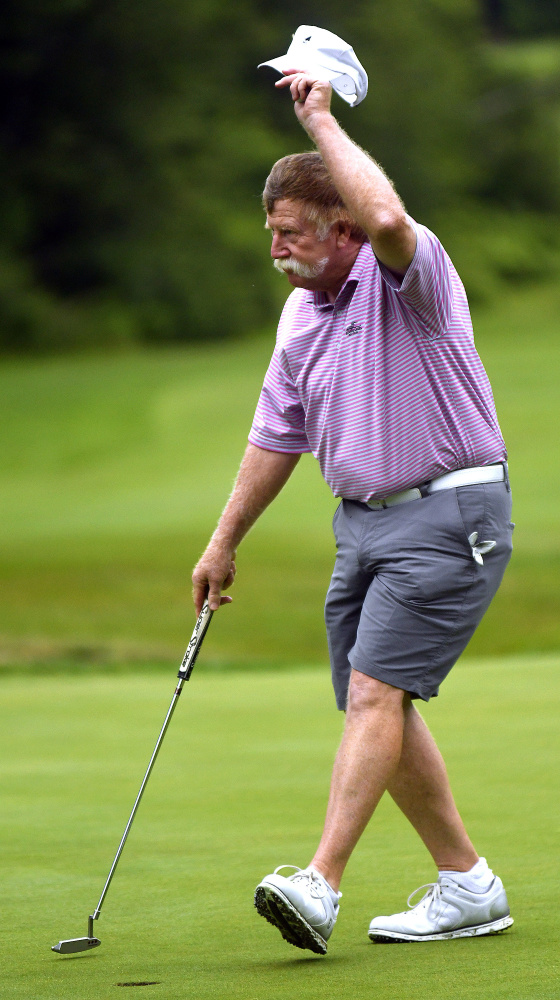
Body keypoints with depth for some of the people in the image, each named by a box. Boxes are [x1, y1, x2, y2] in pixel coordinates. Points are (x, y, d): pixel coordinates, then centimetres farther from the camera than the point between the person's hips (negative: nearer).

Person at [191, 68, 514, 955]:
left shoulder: (408, 274, -13)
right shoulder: (301, 314, 11)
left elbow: (387, 217, -38)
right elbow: (278, 434, 20)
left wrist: (320, 119, -26)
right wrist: (224, 542, 21)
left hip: (449, 515, -9)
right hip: (363, 520, 9)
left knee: (375, 692, -17)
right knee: (378, 708, 7)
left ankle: (320, 885, -22)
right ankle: (467, 887, 16)